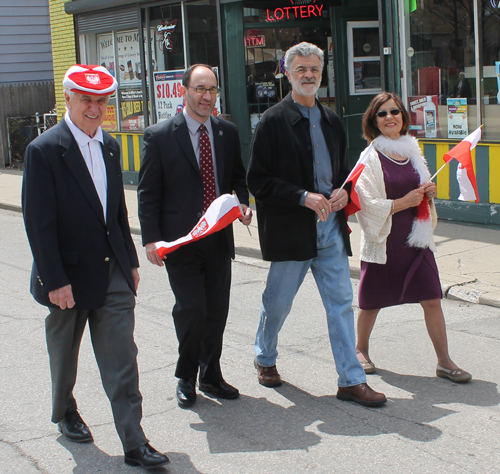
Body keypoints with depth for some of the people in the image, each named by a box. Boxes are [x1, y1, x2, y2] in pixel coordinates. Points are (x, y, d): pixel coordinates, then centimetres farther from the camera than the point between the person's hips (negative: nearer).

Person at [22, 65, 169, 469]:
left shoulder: (110, 146, 8)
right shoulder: (44, 151, -13)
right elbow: (38, 223, -15)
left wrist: (130, 261, 14)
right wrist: (55, 280, -18)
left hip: (113, 273, 4)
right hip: (69, 276, -4)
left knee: (122, 359, -1)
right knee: (64, 353, 17)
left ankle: (134, 443, 1)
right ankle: (65, 413, 42)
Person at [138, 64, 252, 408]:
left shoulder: (228, 132, 9)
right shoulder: (160, 136, -4)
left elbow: (238, 177, 19)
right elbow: (148, 193, -3)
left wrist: (244, 203, -2)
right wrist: (151, 238, -10)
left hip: (219, 238, 4)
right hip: (180, 239, -4)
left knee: (217, 311, 8)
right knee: (192, 309, -8)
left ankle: (211, 376, 25)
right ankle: (186, 377, 13)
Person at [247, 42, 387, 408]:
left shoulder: (331, 121, 13)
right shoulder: (274, 121, -7)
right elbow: (258, 180, -11)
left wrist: (343, 192, -1)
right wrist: (304, 197, -19)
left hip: (331, 227, 5)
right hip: (291, 229, -5)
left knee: (341, 302, 2)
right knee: (277, 303, 10)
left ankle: (351, 380, 7)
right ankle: (265, 358, 35)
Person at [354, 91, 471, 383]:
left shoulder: (413, 152, 7)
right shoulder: (370, 158, -8)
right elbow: (367, 204, -13)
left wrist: (429, 193, -2)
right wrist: (403, 202, -17)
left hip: (415, 238, 4)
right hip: (383, 240, -4)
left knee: (432, 299, -1)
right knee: (372, 302, 9)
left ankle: (444, 361, 8)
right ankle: (361, 350, 33)